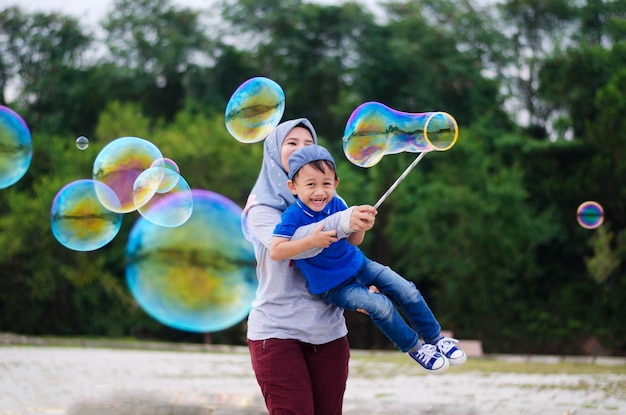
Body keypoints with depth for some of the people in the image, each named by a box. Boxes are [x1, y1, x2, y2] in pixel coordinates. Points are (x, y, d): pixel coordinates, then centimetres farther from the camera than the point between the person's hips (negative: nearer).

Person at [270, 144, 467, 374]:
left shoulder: (336, 204, -9)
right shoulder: (294, 216, -24)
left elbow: (352, 241, 1)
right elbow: (275, 251, -34)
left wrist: (360, 225, -21)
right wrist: (311, 240, -39)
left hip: (358, 265, 6)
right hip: (333, 286, -6)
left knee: (407, 292, -1)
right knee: (380, 305, -23)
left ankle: (435, 338, 20)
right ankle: (414, 348, 0)